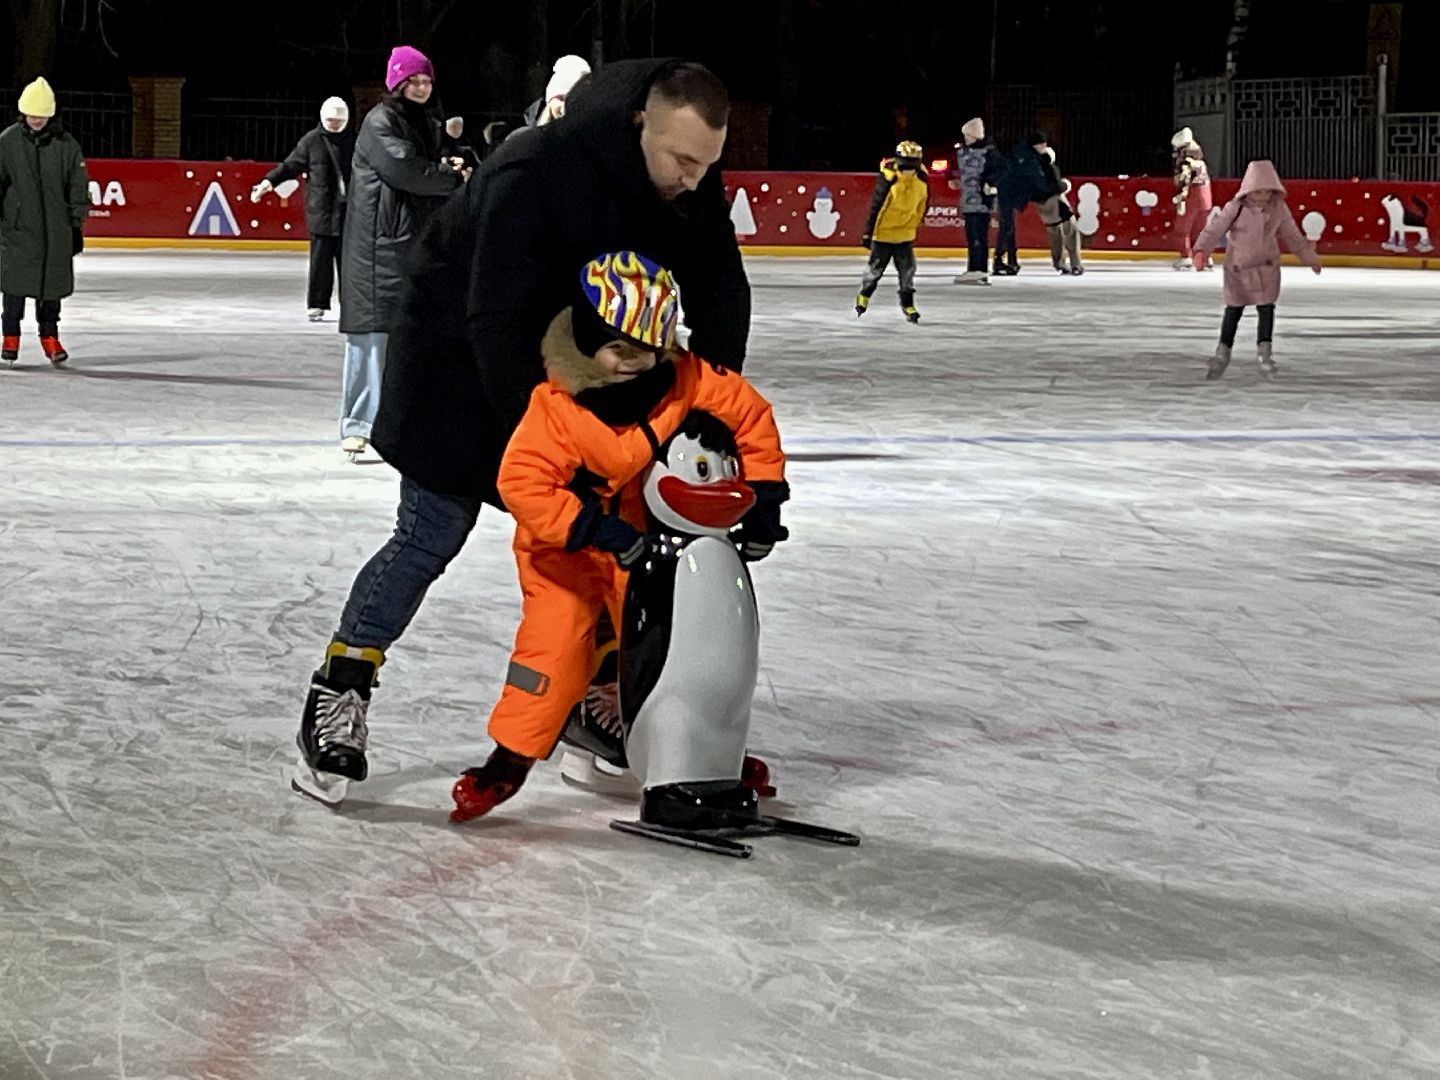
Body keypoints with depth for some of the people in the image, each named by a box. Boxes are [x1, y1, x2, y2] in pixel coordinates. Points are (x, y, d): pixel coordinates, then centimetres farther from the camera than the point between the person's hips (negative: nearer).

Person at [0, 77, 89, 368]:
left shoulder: (66, 144, 0)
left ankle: (50, 337, 19)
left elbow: (78, 187, 6)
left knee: (53, 282, 6)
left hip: (56, 229, 1)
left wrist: (77, 224, 6)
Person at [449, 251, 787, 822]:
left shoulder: (685, 381, -18)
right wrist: (596, 529, -34)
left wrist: (762, 497, -5)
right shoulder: (557, 406, -28)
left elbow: (750, 414, -5)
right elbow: (521, 481, -31)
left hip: (650, 535, 4)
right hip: (563, 544, -3)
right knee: (556, 642, -15)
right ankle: (510, 759, -4)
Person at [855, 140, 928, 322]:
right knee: (875, 267, 9)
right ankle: (864, 296, 32)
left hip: (905, 233, 4)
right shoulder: (889, 179, -24)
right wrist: (868, 232, -15)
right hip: (883, 231, -4)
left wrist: (914, 224, 17)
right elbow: (875, 206, -19)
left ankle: (907, 303, 15)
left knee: (907, 269, 2)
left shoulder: (922, 180, -9)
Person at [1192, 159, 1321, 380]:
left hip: (1267, 266, 2)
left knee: (1266, 307, -5)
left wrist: (1309, 256, 15)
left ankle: (1264, 351, 2)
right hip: (1238, 267, -2)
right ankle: (1223, 351, 21)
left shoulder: (1278, 209, -6)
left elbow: (1292, 235, 7)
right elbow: (1215, 229, -20)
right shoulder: (1236, 208, -18)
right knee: (1233, 309, 8)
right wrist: (1201, 251, -34)